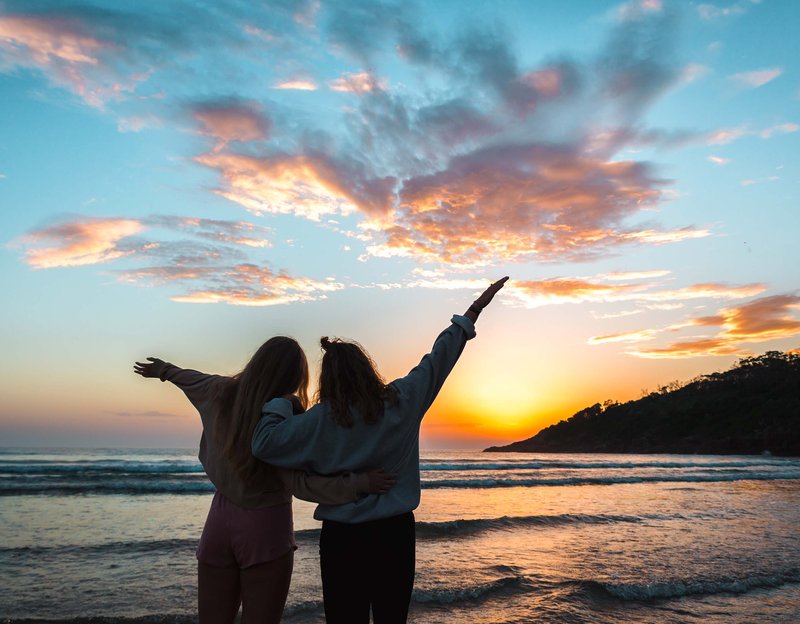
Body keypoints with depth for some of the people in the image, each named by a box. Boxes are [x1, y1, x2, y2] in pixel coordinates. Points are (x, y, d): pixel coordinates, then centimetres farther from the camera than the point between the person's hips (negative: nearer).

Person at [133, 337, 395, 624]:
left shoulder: (220, 392, -3)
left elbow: (192, 379, 20)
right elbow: (299, 484, -23)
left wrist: (164, 369, 40)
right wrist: (358, 484, -29)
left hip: (220, 521, 5)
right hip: (266, 528, -5)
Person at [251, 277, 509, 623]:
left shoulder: (321, 420, -11)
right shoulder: (403, 400, -4)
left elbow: (264, 443, -16)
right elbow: (439, 357, 4)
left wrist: (280, 404, 1)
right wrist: (473, 311, 13)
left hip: (342, 537, -2)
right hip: (395, 531, 2)